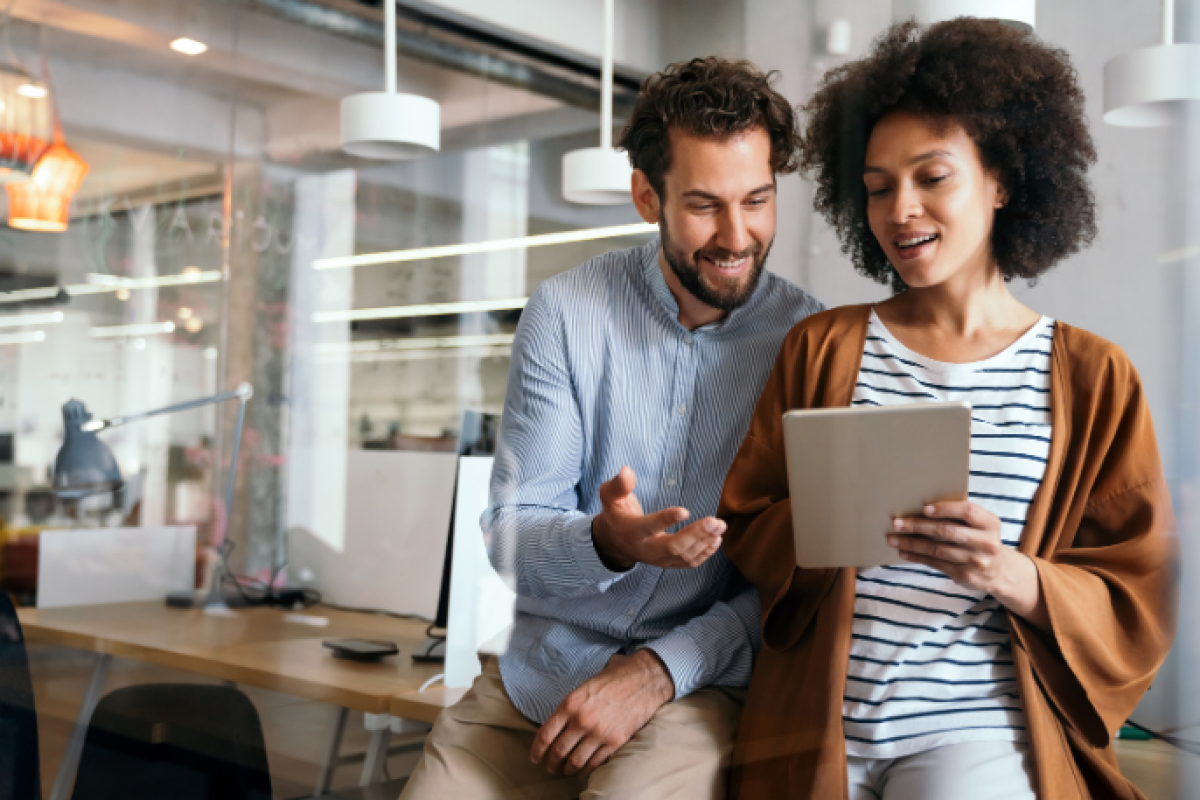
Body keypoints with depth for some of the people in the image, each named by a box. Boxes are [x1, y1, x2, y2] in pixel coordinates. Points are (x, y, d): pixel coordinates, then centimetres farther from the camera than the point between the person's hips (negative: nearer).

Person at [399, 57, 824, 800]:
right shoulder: (565, 312, -3)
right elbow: (510, 530, -5)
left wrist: (662, 669, -15)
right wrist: (607, 543, -27)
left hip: (695, 681, -2)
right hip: (538, 674, 2)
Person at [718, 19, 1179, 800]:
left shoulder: (1092, 376, 5)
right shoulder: (822, 346, 9)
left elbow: (1137, 608, 3)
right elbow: (746, 524, 7)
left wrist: (1011, 574, -15)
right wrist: (835, 524, -13)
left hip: (976, 725, -1)